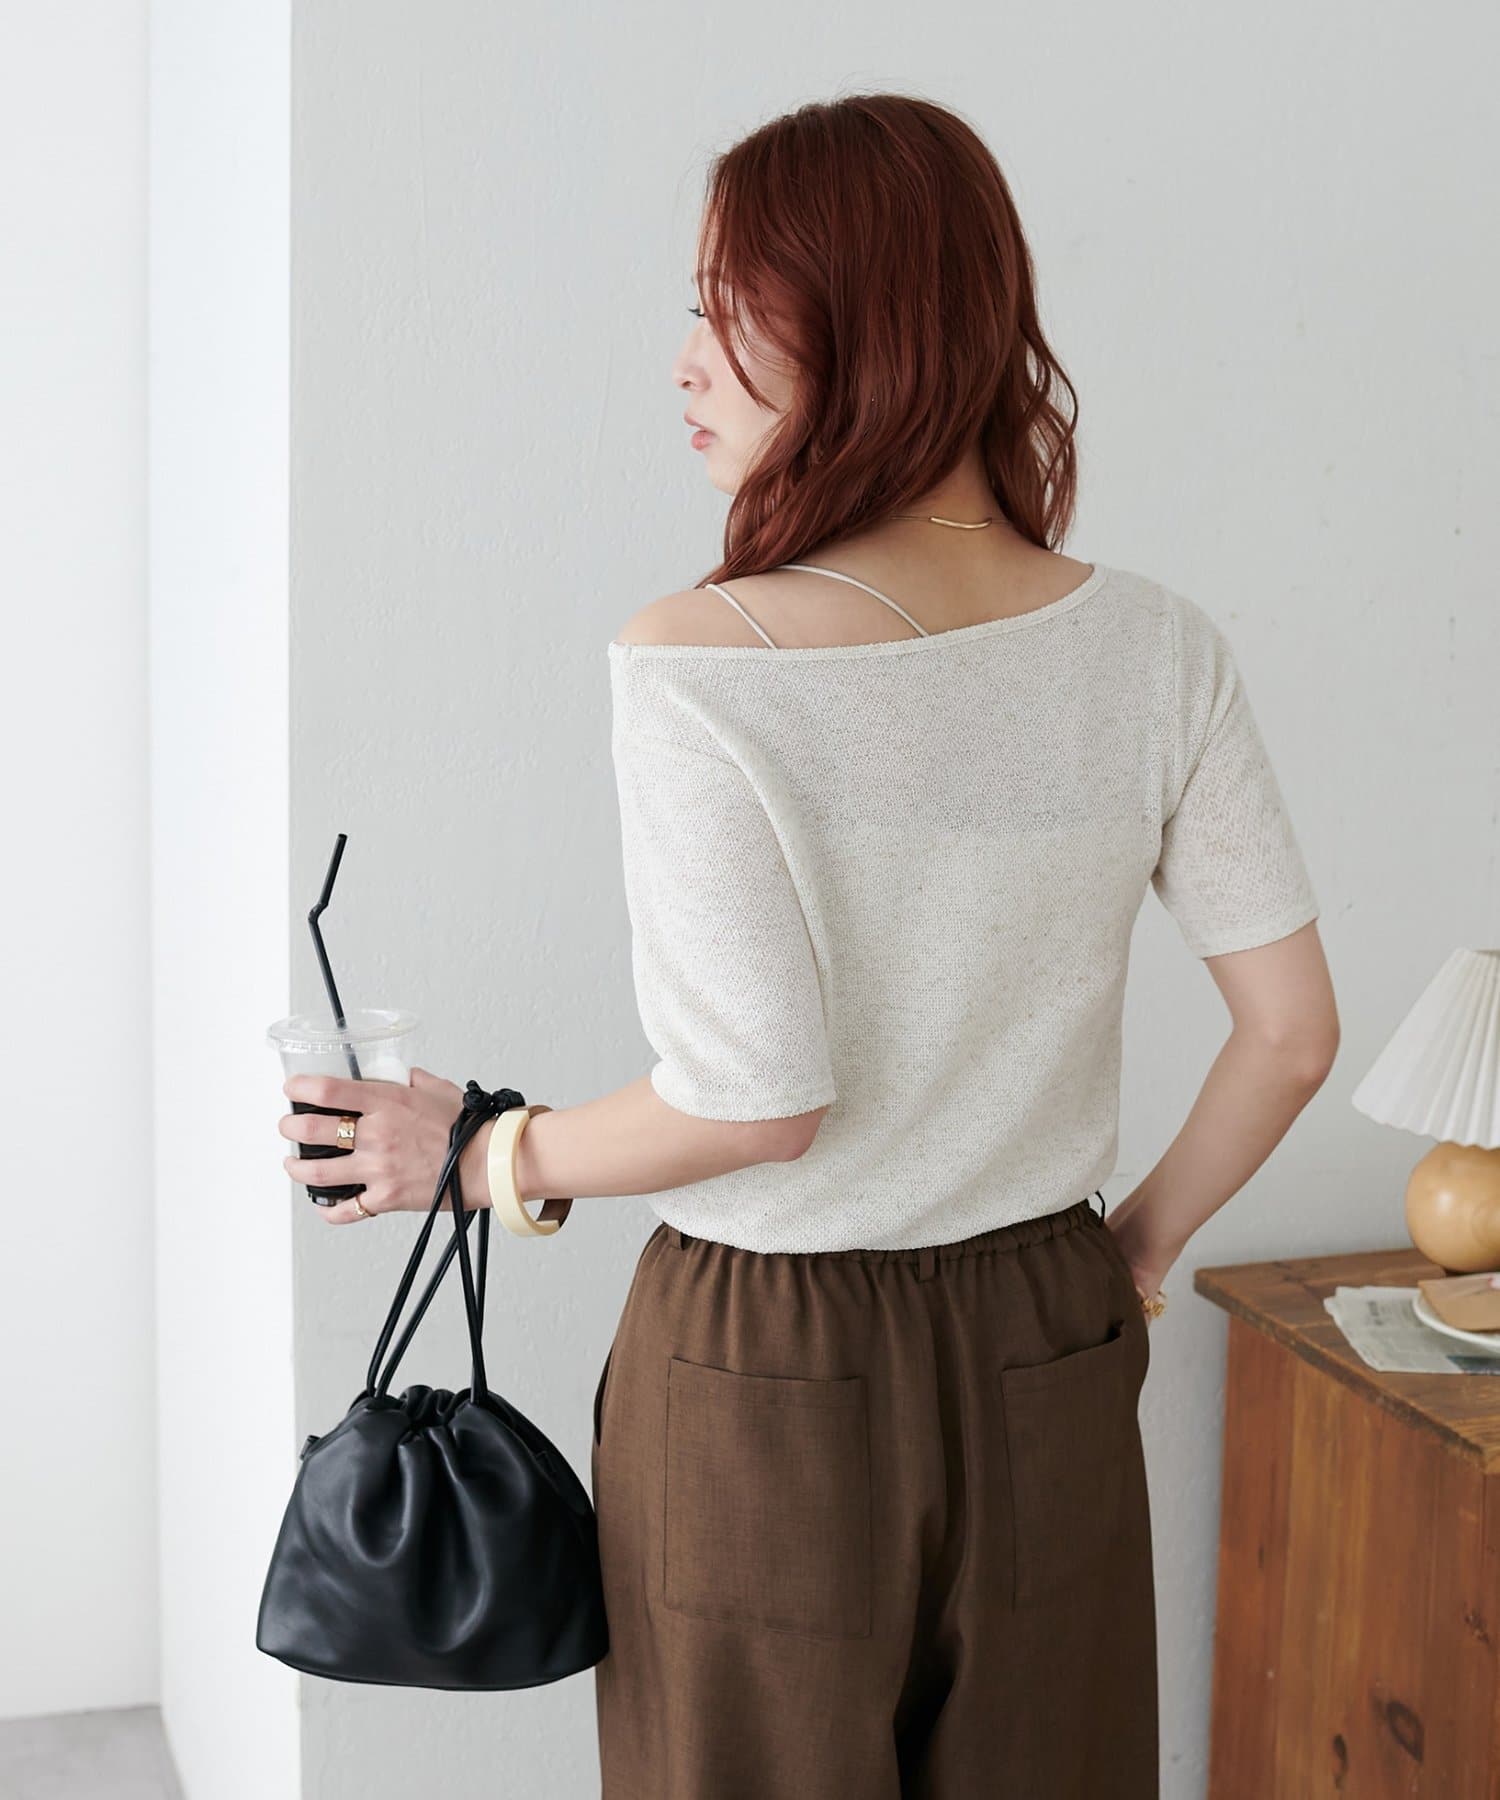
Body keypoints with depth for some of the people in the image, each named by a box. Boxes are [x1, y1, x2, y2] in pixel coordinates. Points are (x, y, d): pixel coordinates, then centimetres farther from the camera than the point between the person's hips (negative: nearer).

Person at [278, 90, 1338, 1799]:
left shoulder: (699, 664, -18)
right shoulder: (1155, 647, -5)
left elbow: (757, 1101, -20)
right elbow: (1292, 1031, -1)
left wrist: (482, 1152, -3)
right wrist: (1138, 1245, 13)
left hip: (767, 1373, -3)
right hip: (1049, 1361, 4)